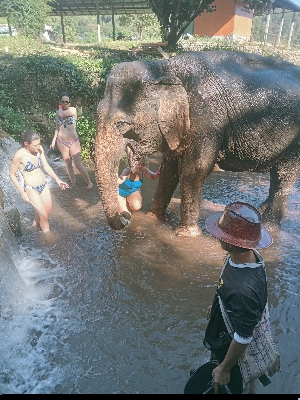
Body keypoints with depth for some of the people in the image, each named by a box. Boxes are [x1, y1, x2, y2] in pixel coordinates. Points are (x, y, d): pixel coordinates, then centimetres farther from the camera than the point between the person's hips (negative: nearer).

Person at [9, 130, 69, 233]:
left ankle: (36, 222, 50)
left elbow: (47, 167, 4)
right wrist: (22, 192, -13)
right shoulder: (19, 155, -22)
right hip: (31, 189, -6)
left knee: (48, 211, 20)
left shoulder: (39, 150, -7)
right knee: (44, 215, 0)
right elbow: (12, 174, -11)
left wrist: (57, 180, -8)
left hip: (44, 185, 6)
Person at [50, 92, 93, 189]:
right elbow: (57, 128, 12)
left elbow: (61, 114, -23)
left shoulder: (73, 110, -8)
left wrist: (60, 108, -1)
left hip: (73, 141, -4)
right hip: (61, 142, 4)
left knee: (78, 165, -5)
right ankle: (73, 183, 27)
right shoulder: (58, 112, 6)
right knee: (68, 164, 12)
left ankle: (89, 182, 12)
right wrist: (54, 140, 9)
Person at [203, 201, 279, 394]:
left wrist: (224, 369, -14)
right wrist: (215, 306, 18)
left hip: (232, 349, -7)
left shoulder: (244, 291, -45)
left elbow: (242, 339, -30)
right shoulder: (249, 254, -19)